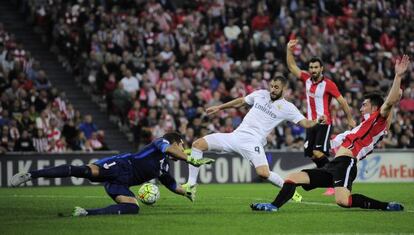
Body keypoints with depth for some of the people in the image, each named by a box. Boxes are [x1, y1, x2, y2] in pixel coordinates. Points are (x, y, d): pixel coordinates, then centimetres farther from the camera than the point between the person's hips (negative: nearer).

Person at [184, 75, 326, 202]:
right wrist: (219, 107, 31)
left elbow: (305, 123, -4)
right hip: (236, 135, 4)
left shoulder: (287, 108, 1)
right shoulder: (260, 94, 12)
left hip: (253, 142, -4)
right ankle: (191, 184, -2)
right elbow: (240, 101, 27)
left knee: (263, 173, -28)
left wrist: (317, 121, -25)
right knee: (198, 144, -9)